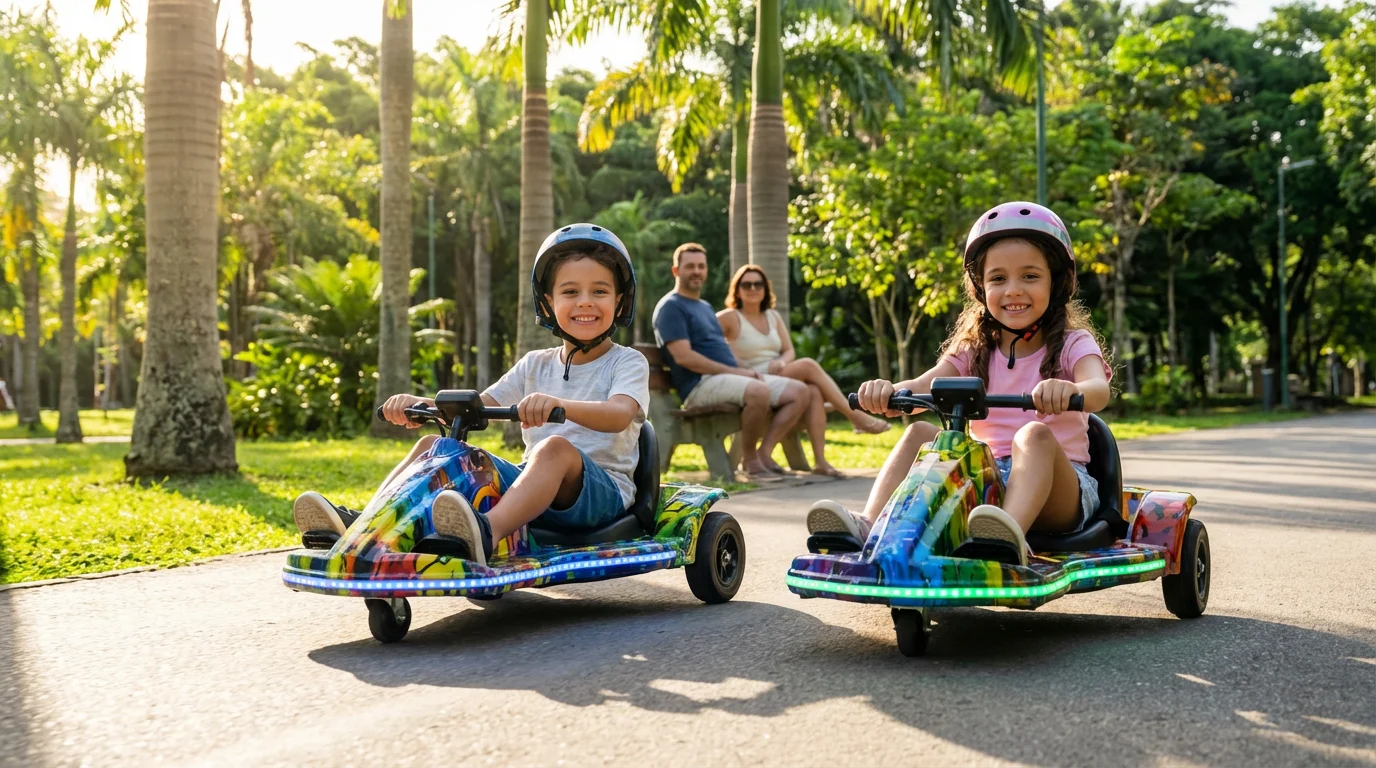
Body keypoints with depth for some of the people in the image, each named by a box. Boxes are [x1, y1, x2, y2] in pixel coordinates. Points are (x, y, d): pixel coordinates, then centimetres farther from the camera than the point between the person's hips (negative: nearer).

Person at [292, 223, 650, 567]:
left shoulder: (627, 362, 0)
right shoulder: (535, 365, 17)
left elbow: (619, 414, -22)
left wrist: (559, 404, -42)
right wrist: (421, 404, -11)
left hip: (601, 494, -5)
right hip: (530, 484, 6)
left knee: (556, 448, -37)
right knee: (436, 444, -3)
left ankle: (486, 534, -60)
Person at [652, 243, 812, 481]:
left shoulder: (705, 307, 25)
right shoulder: (671, 307, -4)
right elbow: (684, 357, -16)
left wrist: (745, 370, 2)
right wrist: (735, 371, -16)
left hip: (731, 376, 9)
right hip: (700, 384, -9)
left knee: (799, 392, -3)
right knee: (758, 392, -37)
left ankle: (764, 452, -7)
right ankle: (749, 458, -16)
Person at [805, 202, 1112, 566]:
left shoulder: (1073, 345, 1)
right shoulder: (974, 351, 11)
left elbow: (1098, 389, -22)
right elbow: (925, 386, -8)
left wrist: (1070, 390, -47)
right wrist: (890, 390, -32)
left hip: (1056, 489, -3)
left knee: (1034, 435, -33)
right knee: (922, 432, -15)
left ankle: (1011, 536, -56)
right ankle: (869, 527, -30)